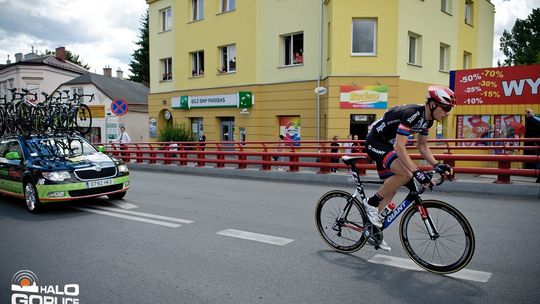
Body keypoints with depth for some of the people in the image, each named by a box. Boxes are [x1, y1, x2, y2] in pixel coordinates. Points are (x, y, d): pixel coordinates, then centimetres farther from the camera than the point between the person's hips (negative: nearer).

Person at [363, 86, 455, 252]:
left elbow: (422, 146, 11)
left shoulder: (427, 119, 1)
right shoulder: (411, 114, -28)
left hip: (388, 145, 10)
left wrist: (436, 165, -3)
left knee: (392, 188, 10)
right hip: (375, 142, -10)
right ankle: (371, 202, -10)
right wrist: (417, 172, -41)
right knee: (405, 174, -29)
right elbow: (399, 147, -35)